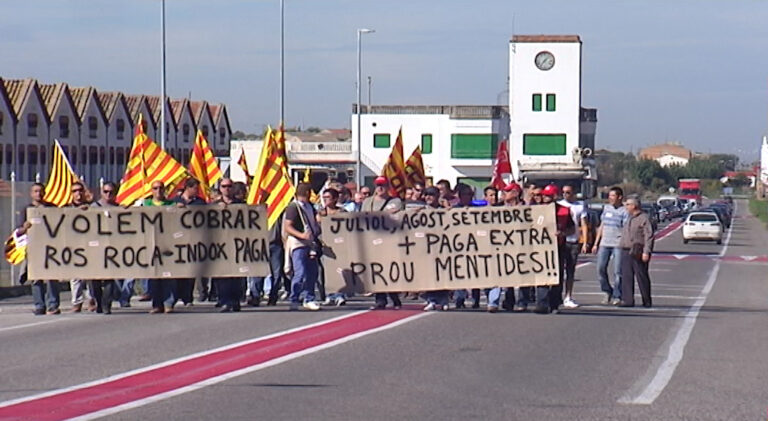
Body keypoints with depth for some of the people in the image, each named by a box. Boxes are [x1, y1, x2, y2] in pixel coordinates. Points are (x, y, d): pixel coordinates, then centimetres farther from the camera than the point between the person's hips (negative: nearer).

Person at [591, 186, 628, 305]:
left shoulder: (624, 211, -2)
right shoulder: (606, 208, 15)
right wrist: (596, 243, 17)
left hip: (618, 244, -5)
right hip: (604, 243, 5)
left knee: (617, 271, -5)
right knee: (600, 269, 1)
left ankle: (617, 296, 3)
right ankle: (607, 291, 18)